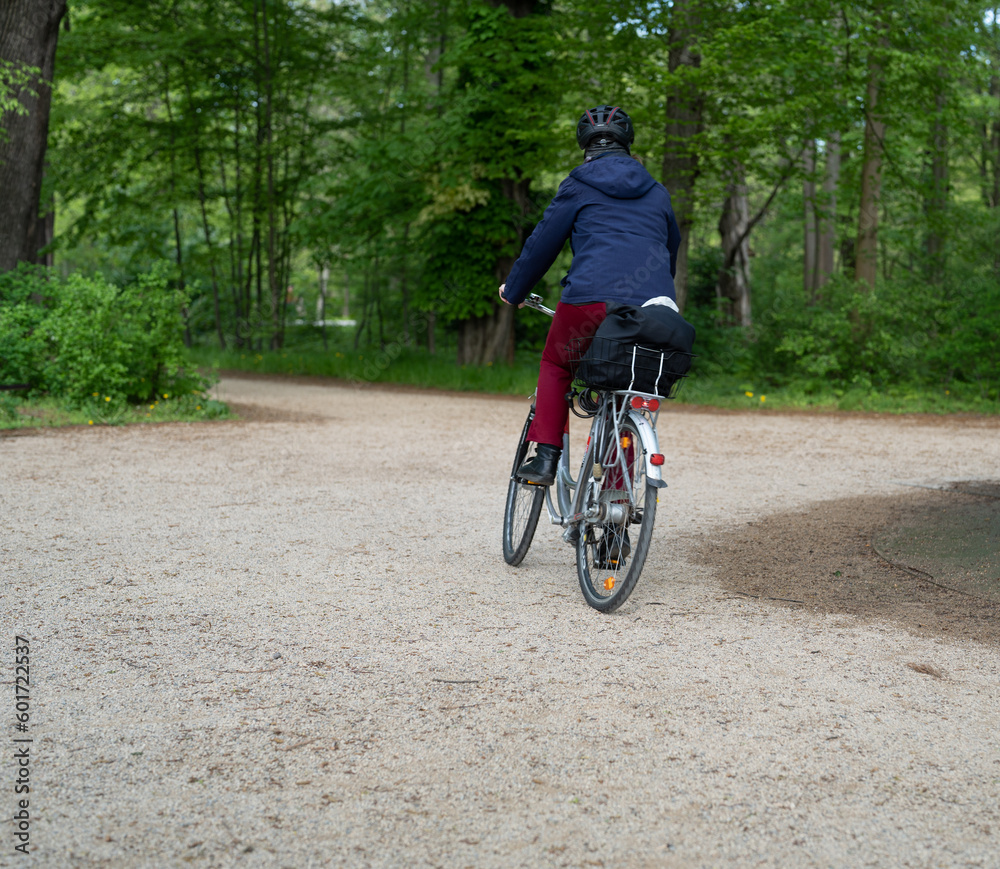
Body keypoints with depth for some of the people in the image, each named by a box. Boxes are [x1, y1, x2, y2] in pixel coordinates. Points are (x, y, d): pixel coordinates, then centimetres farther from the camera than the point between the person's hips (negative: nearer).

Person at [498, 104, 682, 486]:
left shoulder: (579, 186, 12)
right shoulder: (657, 193, 24)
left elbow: (542, 243, 13)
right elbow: (672, 249, 34)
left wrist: (513, 290, 27)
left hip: (590, 298, -3)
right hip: (653, 306, 3)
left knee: (555, 366, 22)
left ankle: (545, 457, 8)